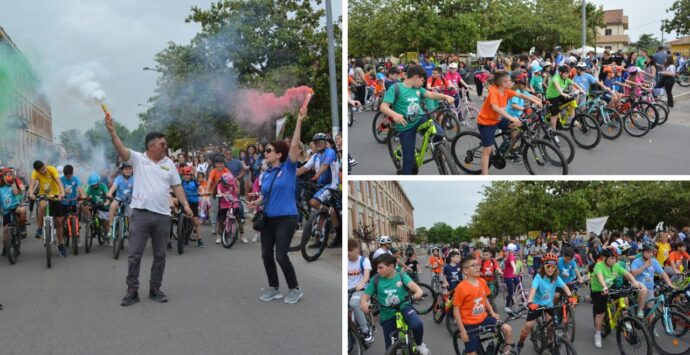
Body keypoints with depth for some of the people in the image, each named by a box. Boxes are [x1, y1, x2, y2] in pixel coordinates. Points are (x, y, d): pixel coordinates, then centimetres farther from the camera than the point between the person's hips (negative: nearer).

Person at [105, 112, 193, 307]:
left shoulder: (169, 163, 10)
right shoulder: (138, 159, 1)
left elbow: (177, 186, 11)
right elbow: (121, 150, -14)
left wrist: (185, 204, -1)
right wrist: (112, 131, -28)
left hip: (162, 216, 3)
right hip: (141, 214, -3)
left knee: (160, 255, 9)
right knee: (134, 254, -1)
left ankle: (155, 289, 21)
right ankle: (132, 291, 8)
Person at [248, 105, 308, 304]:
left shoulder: (289, 168, -7)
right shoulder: (266, 174, 9)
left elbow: (295, 145, -18)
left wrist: (299, 121, -24)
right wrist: (257, 202, -4)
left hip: (286, 218, -6)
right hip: (268, 219, 6)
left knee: (281, 256, -8)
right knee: (266, 254, 7)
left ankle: (295, 289, 10)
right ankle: (273, 288, 23)